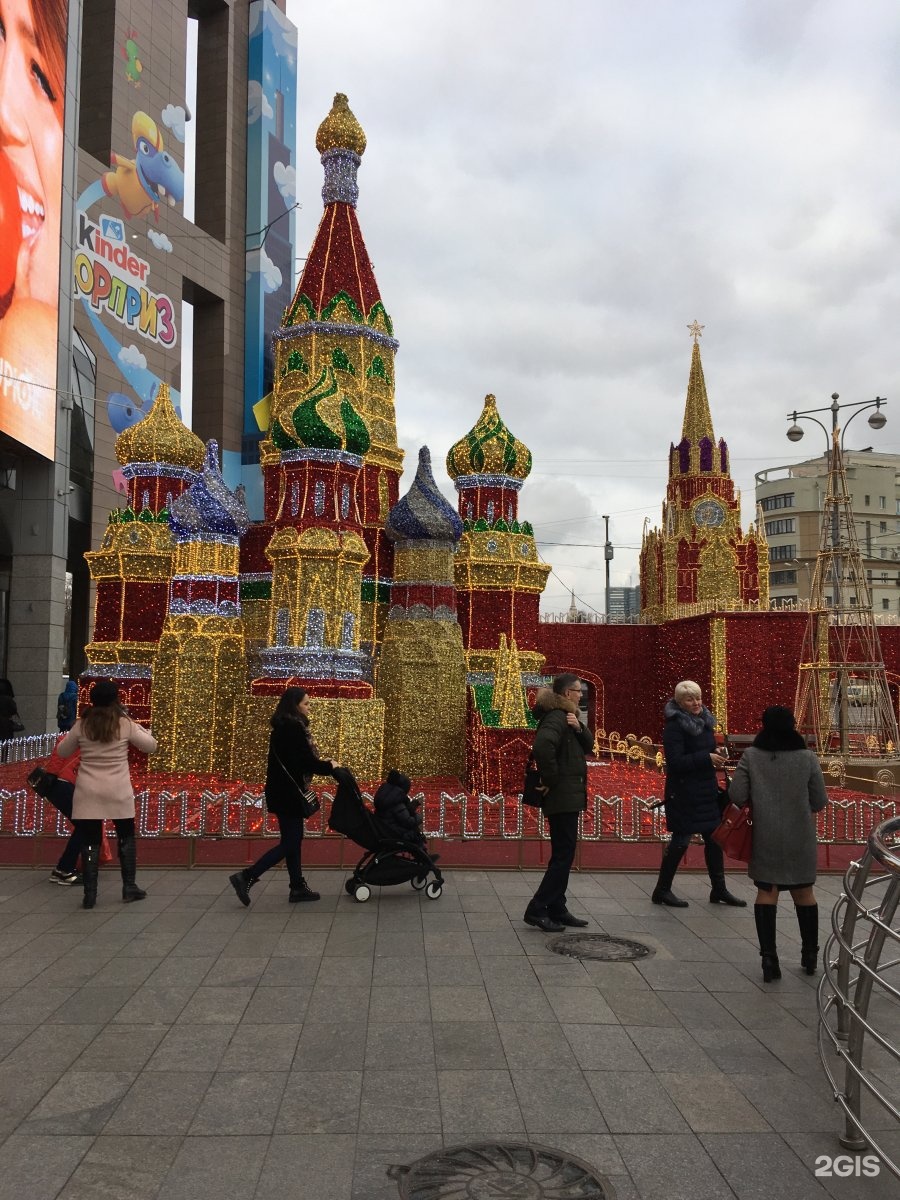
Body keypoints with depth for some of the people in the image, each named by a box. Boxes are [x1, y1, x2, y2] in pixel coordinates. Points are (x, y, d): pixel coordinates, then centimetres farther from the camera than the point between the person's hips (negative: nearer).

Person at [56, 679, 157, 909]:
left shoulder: (81, 725, -1)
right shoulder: (125, 724, -6)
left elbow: (62, 752, 13)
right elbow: (151, 746, 5)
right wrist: (137, 727, 19)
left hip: (88, 793, 1)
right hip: (117, 792, -1)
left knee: (90, 841, 7)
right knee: (126, 837, 16)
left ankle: (89, 894, 5)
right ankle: (129, 887, 19)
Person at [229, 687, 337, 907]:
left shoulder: (285, 726, 11)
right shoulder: (293, 728, -19)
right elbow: (306, 762, -20)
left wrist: (321, 763, 6)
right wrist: (329, 766, -4)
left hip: (284, 791, 10)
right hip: (288, 793, -10)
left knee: (293, 840, 14)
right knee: (290, 843, -3)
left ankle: (298, 887, 22)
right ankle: (245, 877, -3)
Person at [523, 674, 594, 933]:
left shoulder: (565, 717, 16)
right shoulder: (556, 718, -16)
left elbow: (588, 745, 10)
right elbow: (543, 746, -35)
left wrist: (578, 727, -9)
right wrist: (550, 778, -23)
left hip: (568, 796, 10)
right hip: (562, 797, -10)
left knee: (562, 854, 14)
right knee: (563, 854, -6)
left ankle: (557, 909, 21)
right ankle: (537, 909, -2)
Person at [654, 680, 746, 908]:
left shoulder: (704, 721, 9)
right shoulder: (674, 726, -15)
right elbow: (676, 762, -22)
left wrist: (718, 752, -3)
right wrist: (707, 758, -25)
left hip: (707, 789, 8)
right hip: (684, 793, -8)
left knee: (714, 838, 11)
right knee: (681, 840, -2)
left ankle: (719, 890, 23)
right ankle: (662, 890, 11)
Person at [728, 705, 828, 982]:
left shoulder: (751, 756, -7)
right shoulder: (807, 758, -6)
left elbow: (736, 796, -9)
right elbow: (819, 801, -1)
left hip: (765, 837, -1)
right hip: (799, 837, 1)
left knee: (766, 891, 8)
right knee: (804, 892, 16)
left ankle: (768, 957, 3)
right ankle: (810, 955, 28)